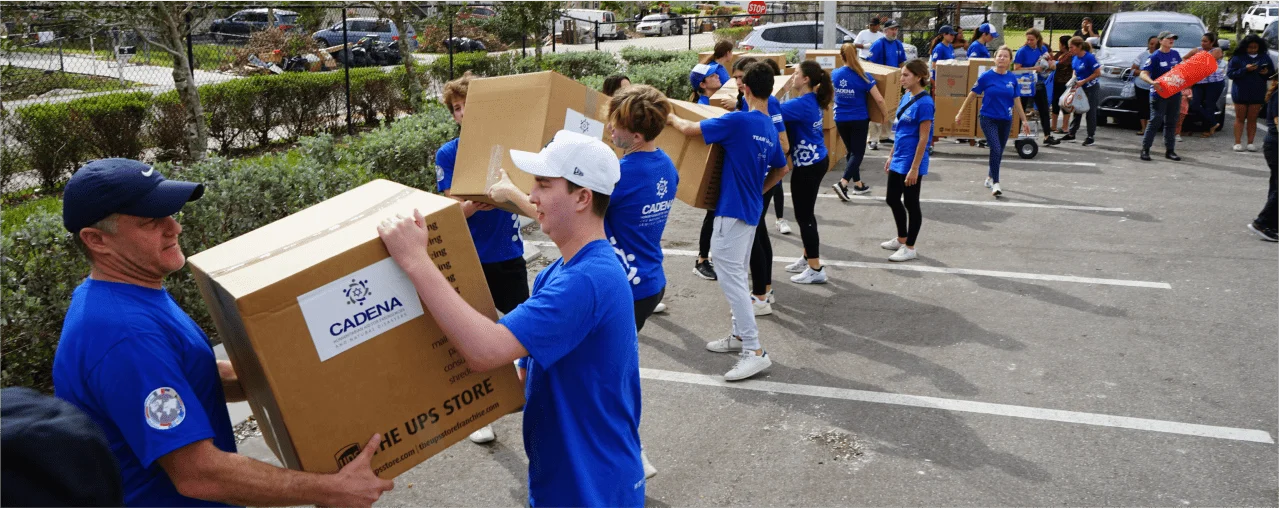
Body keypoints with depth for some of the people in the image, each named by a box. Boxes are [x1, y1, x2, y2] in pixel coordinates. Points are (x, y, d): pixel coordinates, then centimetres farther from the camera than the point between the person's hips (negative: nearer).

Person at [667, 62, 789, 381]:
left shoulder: (738, 120, -18)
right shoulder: (770, 129, 8)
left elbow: (690, 129, -18)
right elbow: (781, 169, 21)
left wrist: (672, 118, 2)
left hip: (732, 210, -9)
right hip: (751, 209, 9)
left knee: (730, 278, -7)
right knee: (737, 274, 20)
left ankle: (755, 351, -8)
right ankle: (739, 335, 31)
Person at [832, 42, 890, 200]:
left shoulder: (835, 74, -2)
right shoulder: (864, 77, -13)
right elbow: (879, 100, -14)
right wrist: (887, 116, 0)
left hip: (841, 120, 4)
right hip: (859, 120, -4)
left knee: (851, 152, 17)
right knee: (857, 153, 1)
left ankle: (858, 185, 22)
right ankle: (842, 183, -17)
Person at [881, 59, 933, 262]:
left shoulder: (924, 103, -19)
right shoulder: (906, 97, 7)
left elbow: (923, 138, -19)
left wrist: (914, 168, -19)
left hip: (911, 163, -9)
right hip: (898, 161, 9)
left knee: (911, 203, 3)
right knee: (892, 199, 17)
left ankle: (910, 248, 17)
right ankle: (901, 239, 35)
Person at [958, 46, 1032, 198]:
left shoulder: (1012, 79, 2)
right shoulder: (987, 76, -8)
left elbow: (1016, 102, 10)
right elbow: (972, 95, 0)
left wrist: (1024, 120, 11)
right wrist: (960, 113, 3)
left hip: (1005, 120, 4)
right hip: (988, 118, -4)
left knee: (998, 152, 14)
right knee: (995, 149, -17)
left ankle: (990, 178, 34)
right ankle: (996, 184, -12)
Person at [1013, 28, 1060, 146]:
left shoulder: (1043, 49, 5)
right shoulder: (1022, 51, -10)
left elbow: (1048, 67, 14)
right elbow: (1016, 69, -15)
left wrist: (1048, 59, -7)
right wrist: (1033, 68, -21)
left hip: (1039, 84, 5)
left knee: (1044, 110, 5)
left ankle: (1047, 136, 10)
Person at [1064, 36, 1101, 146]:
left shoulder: (1089, 57, -21)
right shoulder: (1075, 58, 0)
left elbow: (1098, 73, -19)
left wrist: (1083, 81, -20)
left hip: (1091, 88, -7)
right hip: (1080, 88, 7)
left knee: (1091, 112, 0)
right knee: (1076, 110, 13)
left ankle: (1090, 137, 6)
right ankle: (1071, 134, 22)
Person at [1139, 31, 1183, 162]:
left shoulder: (1175, 54, 9)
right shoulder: (1155, 57, -9)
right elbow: (1143, 74, -17)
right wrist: (1152, 82, -34)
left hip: (1175, 93, 6)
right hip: (1159, 93, -6)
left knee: (1171, 122, 10)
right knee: (1155, 121, -8)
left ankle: (1170, 150, 16)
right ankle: (1145, 150, -2)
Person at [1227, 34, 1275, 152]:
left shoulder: (1265, 57, 5)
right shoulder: (1238, 57, -5)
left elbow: (1273, 73, 12)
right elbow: (1230, 73, -9)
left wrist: (1267, 72, -11)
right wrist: (1245, 69, -21)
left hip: (1257, 94, 2)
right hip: (1240, 93, -2)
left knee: (1252, 119, 6)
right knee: (1240, 118, 5)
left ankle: (1250, 143, 11)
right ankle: (1237, 143, 7)